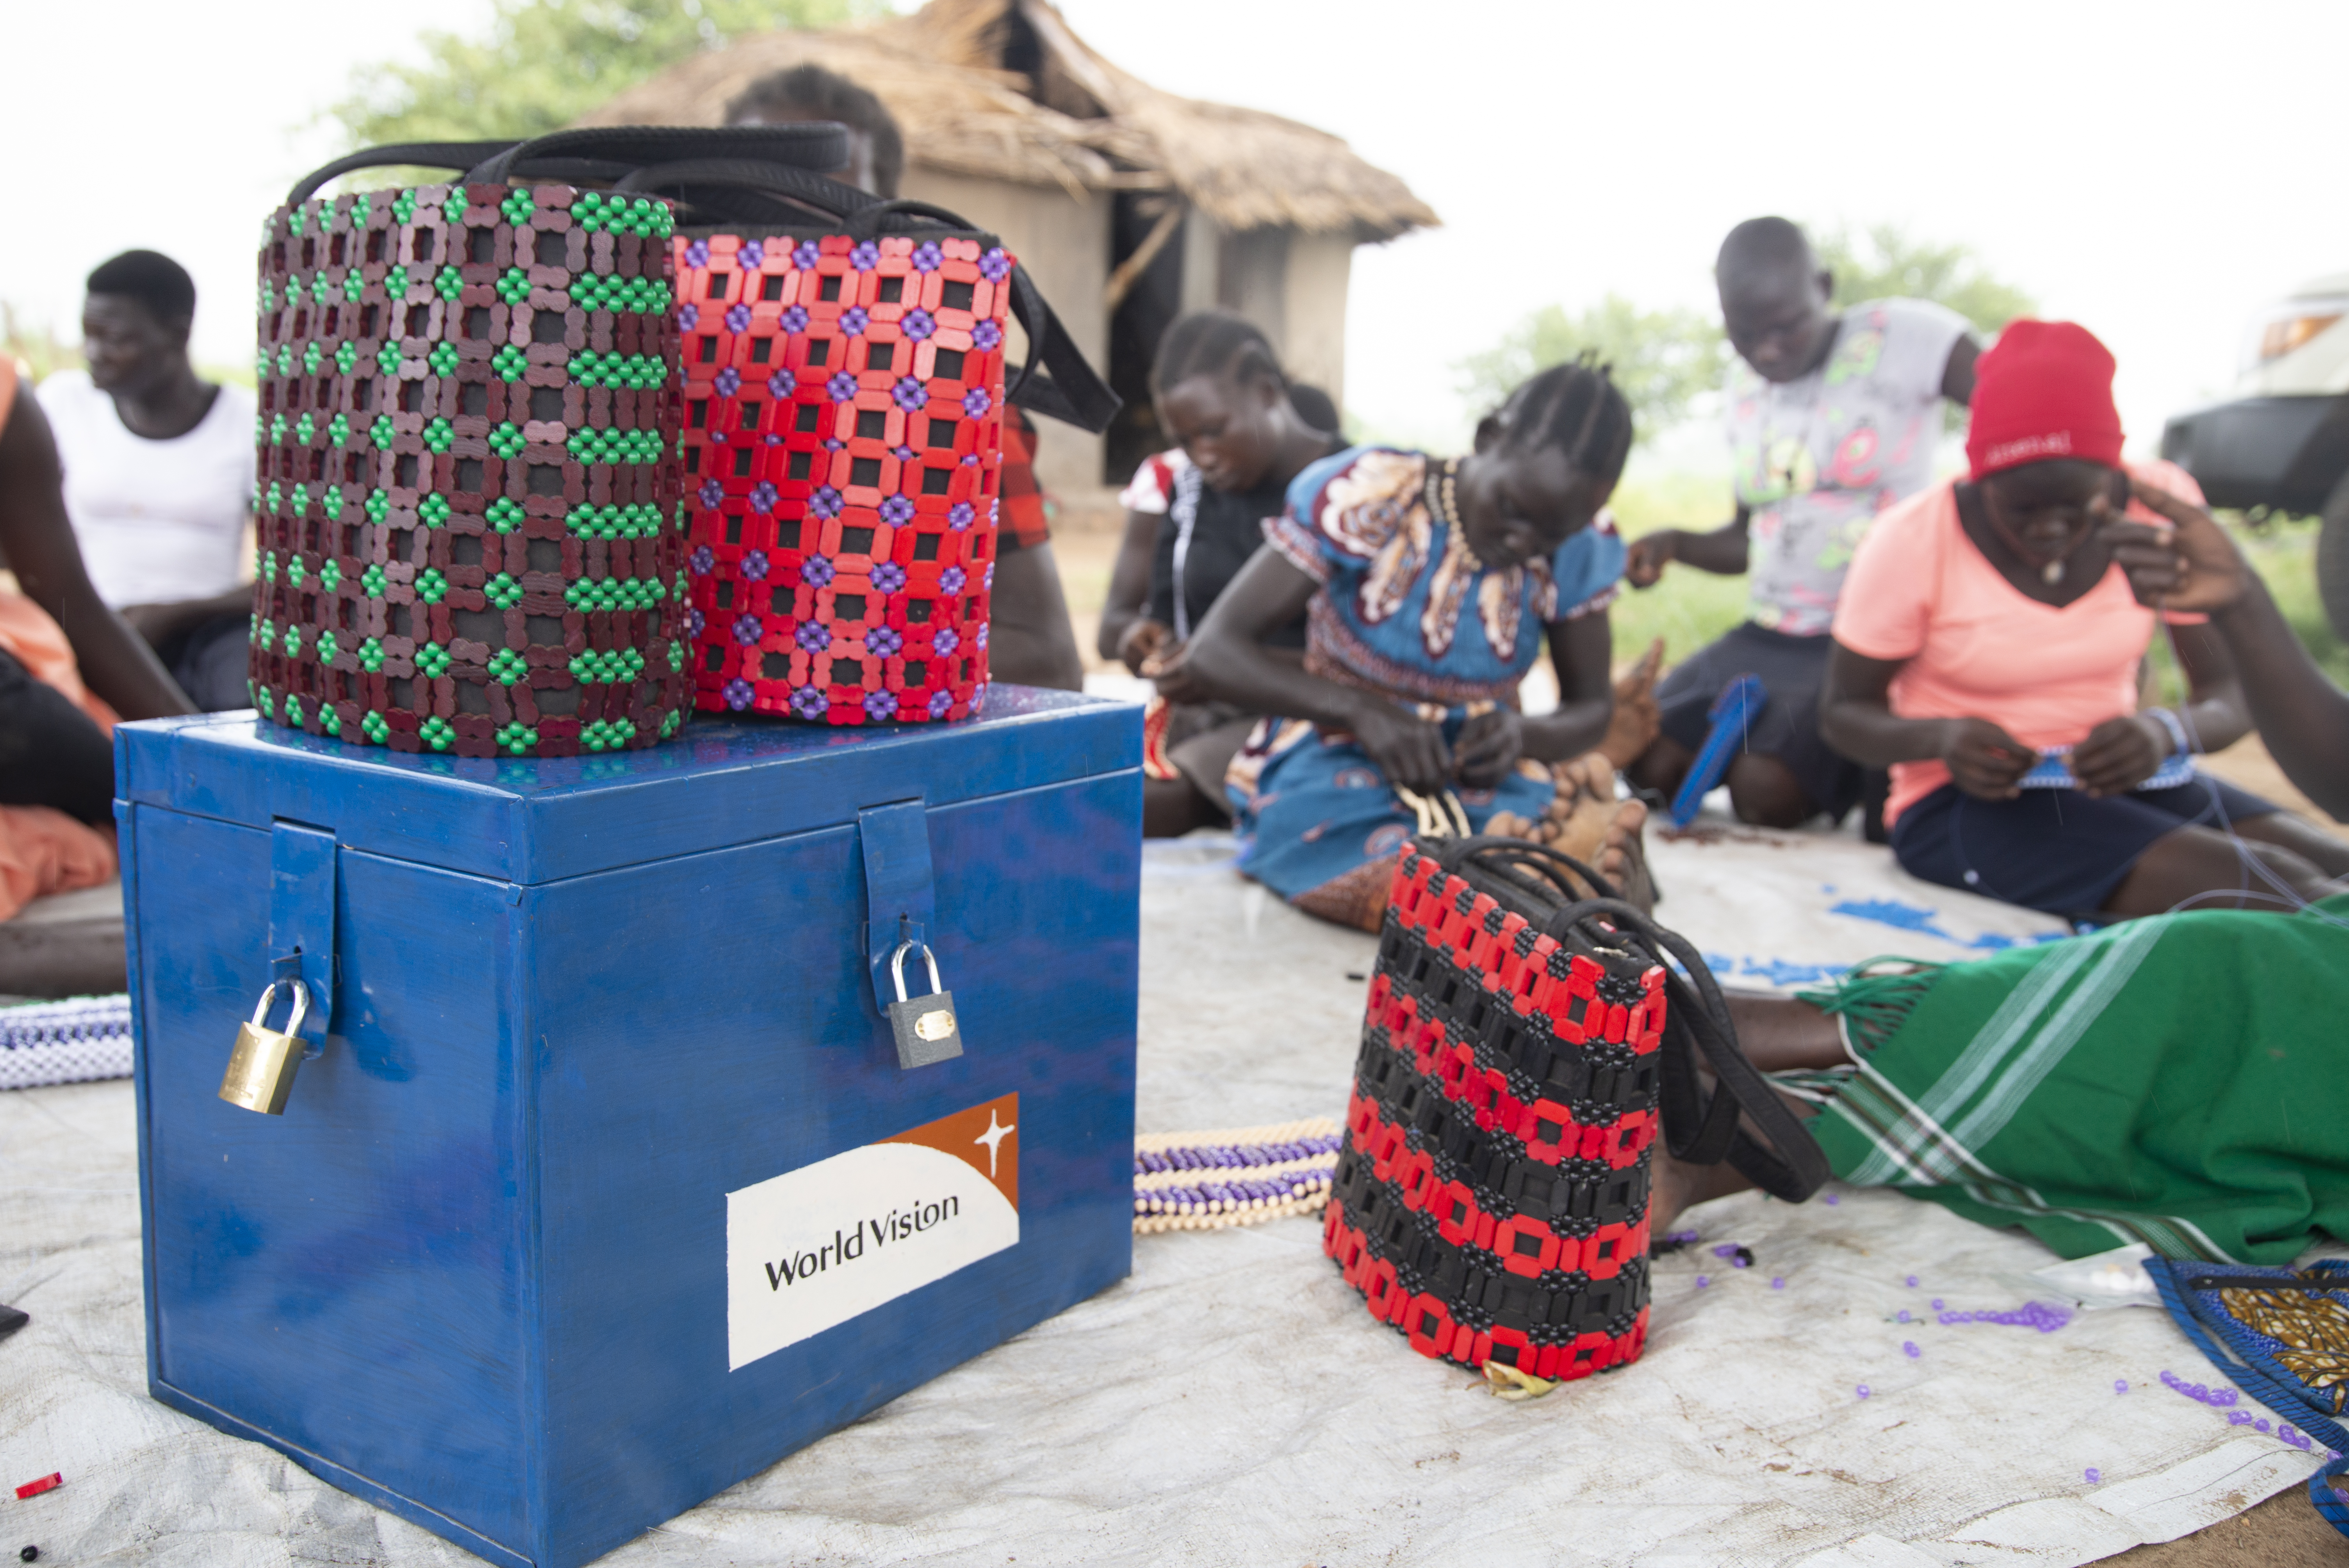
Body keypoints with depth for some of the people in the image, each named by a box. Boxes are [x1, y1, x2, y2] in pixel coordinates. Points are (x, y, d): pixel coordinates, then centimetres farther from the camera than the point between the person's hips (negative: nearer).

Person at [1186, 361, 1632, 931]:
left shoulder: (1578, 549, -2)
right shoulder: (1366, 499, -14)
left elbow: (1590, 706, 11)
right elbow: (1215, 650, -15)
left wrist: (1523, 734, -15)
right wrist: (1359, 709, -31)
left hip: (1489, 788, 5)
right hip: (1328, 777, -4)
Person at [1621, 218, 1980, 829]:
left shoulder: (1905, 337, -8)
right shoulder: (1745, 384, 11)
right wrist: (1673, 544, 0)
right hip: (1766, 635, 7)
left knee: (1766, 789, -24)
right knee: (1652, 766, -6)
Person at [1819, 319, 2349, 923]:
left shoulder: (2161, 503, -6)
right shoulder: (1912, 541, -16)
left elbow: (2231, 696, -4)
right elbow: (1842, 713, -6)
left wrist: (2168, 730, -28)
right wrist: (1943, 740, -28)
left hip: (2120, 777, 5)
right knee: (2283, 899, -24)